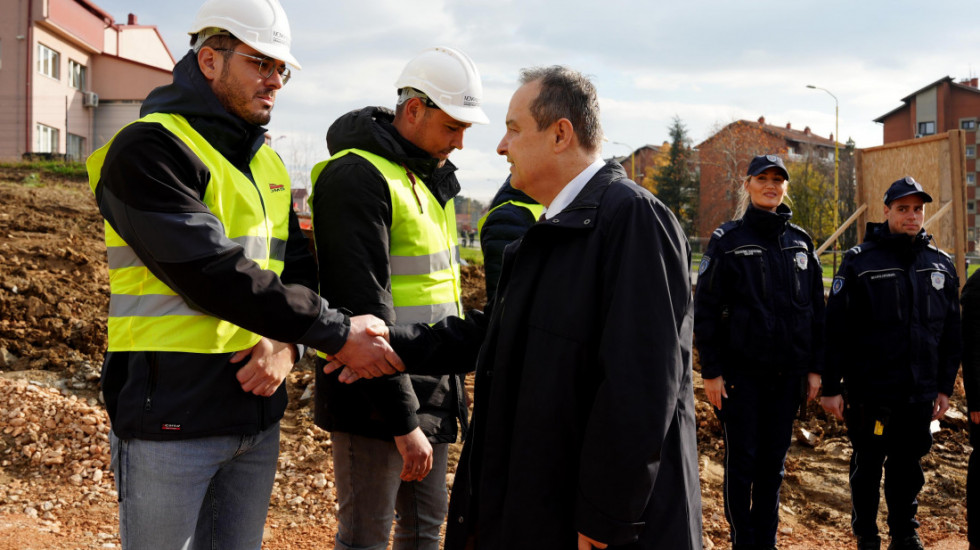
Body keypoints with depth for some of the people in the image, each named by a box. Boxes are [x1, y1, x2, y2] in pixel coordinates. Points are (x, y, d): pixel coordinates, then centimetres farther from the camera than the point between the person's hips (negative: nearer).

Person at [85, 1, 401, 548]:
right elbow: (213, 272, -22)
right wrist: (337, 334, -18)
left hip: (257, 416, 7)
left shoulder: (267, 164, 15)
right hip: (172, 419, -7)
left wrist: (288, 343, -11)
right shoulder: (148, 149, -12)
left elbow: (298, 268, 11)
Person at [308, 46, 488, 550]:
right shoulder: (357, 176, -17)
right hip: (376, 398, -9)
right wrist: (402, 420, -23)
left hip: (432, 393, 9)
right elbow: (366, 307, -22)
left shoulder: (431, 177, 14)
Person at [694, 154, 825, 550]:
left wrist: (814, 367, 7)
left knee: (774, 461, 10)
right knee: (742, 460, 2)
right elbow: (705, 308, -5)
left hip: (788, 372, 3)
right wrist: (711, 371, -10)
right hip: (741, 369, -3)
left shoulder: (800, 242, 9)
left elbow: (816, 308, 12)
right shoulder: (727, 240, -2)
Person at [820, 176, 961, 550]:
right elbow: (836, 329, -8)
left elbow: (951, 332, 12)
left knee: (908, 465, 14)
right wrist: (831, 386, -10)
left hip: (920, 394, 4)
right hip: (870, 391, -3)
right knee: (867, 464, 8)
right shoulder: (860, 262, -6)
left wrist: (945, 386, 10)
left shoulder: (941, 264, 7)